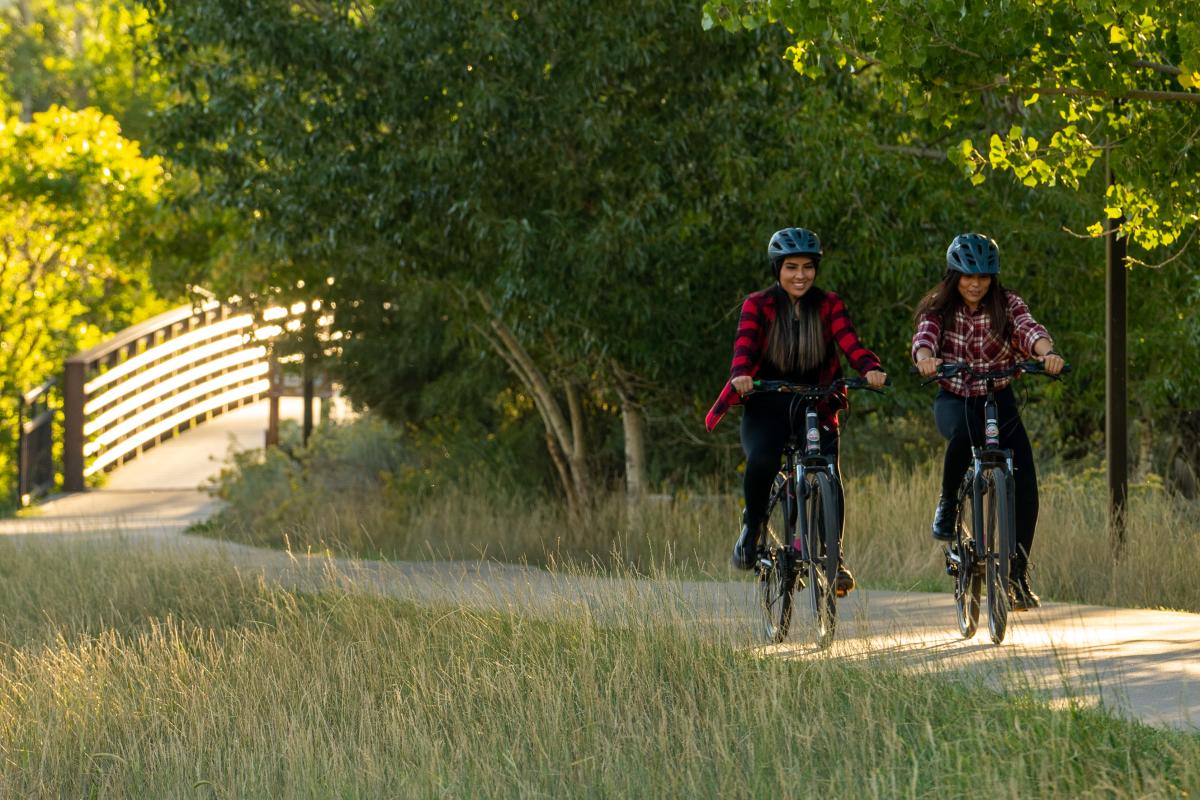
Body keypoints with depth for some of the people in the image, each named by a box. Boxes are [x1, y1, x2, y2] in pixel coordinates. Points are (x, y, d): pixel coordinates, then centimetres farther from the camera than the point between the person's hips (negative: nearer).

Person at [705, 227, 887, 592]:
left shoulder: (829, 305, 3)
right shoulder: (758, 305, -1)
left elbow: (849, 342, -13)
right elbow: (744, 344, -18)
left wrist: (871, 369, -34)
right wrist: (741, 375, -40)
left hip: (815, 404, 1)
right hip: (767, 405, -1)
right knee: (761, 462, -30)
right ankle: (752, 526, -1)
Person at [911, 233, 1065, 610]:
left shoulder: (1007, 304, -6)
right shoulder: (939, 308, -7)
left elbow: (1030, 330, -26)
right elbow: (924, 337, -26)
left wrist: (1046, 353, -49)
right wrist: (925, 358, -51)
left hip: (999, 400, 2)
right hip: (954, 399, -2)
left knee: (1024, 487, -12)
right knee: (963, 435, -40)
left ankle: (1018, 578, 1)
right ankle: (947, 502, -12)